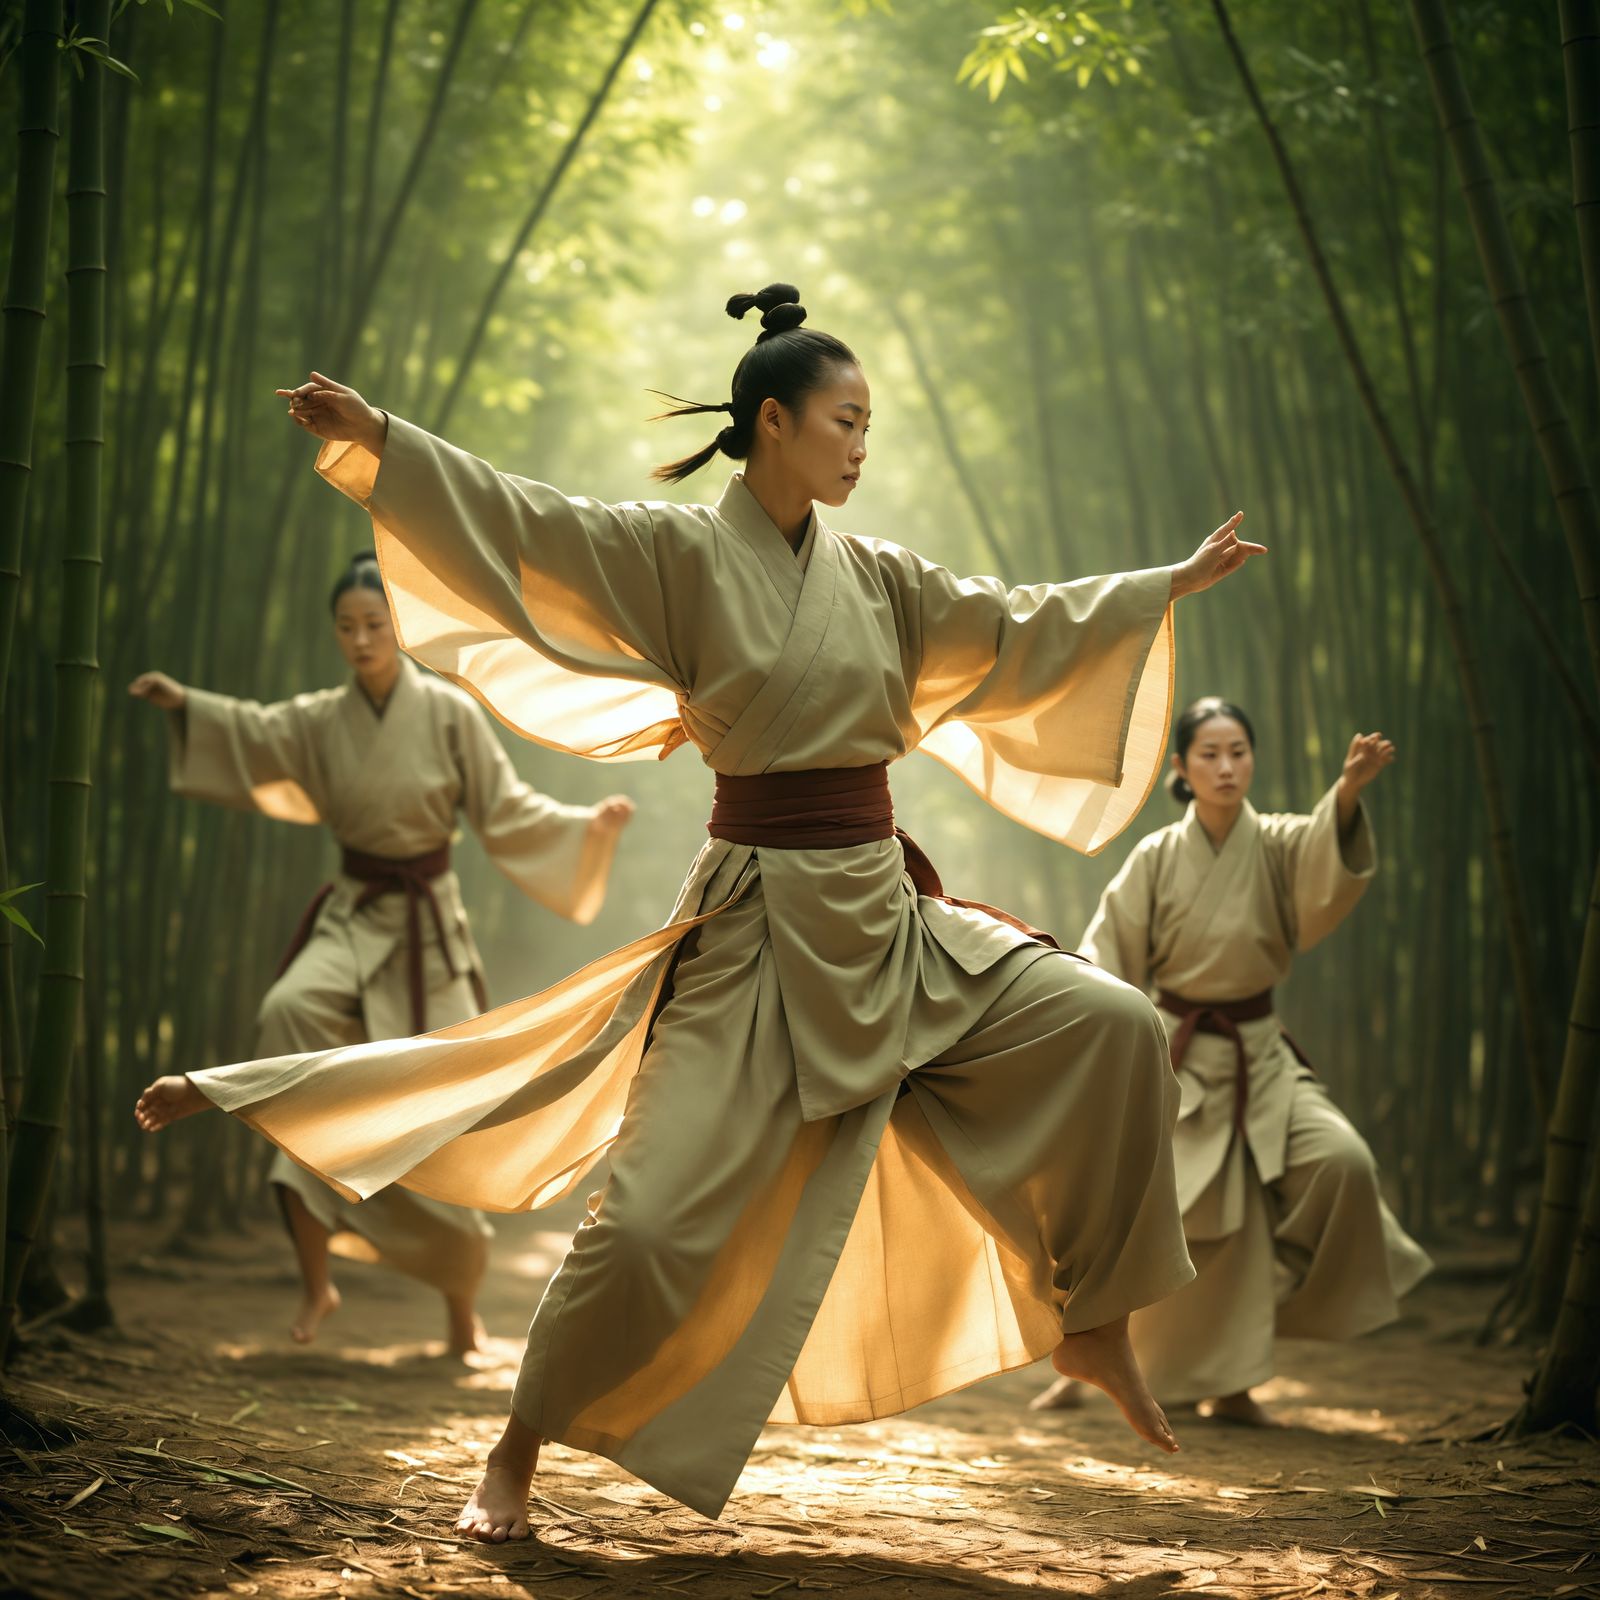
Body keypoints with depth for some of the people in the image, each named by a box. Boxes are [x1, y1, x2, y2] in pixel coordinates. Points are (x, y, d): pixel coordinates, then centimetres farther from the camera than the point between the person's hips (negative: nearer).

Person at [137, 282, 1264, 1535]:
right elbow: (525, 524, -16)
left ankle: (1090, 1324, 9)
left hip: (887, 920, 6)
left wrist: (1173, 585, 28)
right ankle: (519, 1456, 13)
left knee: (1115, 1028, -6)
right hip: (759, 926, -5)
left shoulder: (876, 577, 9)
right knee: (656, 1215, -8)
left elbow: (1021, 631, 21)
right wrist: (379, 443, -28)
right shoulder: (680, 555, -7)